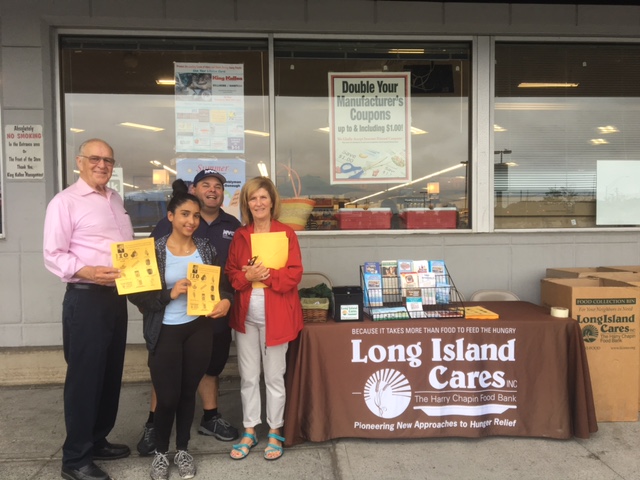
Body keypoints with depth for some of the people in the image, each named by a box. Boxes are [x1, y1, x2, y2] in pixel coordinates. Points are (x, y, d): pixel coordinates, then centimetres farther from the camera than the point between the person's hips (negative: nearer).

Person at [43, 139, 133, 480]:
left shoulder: (115, 199, 14)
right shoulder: (65, 201, -8)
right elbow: (52, 256, -13)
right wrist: (87, 271, -27)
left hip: (117, 296, 8)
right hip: (86, 298, -7)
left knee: (111, 374, 16)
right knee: (84, 376, 1)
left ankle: (97, 441, 33)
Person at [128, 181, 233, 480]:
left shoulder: (206, 249, 1)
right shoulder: (153, 250, -8)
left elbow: (223, 284, 7)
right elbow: (136, 294, -9)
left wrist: (226, 301, -13)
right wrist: (170, 294, -21)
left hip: (199, 330, 3)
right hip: (166, 332, -2)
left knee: (188, 392, 14)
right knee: (167, 397, 3)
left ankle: (182, 450, 35)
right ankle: (160, 452, 30)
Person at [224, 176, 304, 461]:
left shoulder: (286, 234, -3)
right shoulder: (239, 236, 6)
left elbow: (294, 275, -7)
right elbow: (230, 273, 6)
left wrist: (266, 275, -19)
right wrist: (247, 277, -13)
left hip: (276, 315, -3)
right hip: (246, 315, 3)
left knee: (274, 376, 9)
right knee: (248, 376, 12)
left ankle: (275, 432, 25)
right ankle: (249, 432, 27)